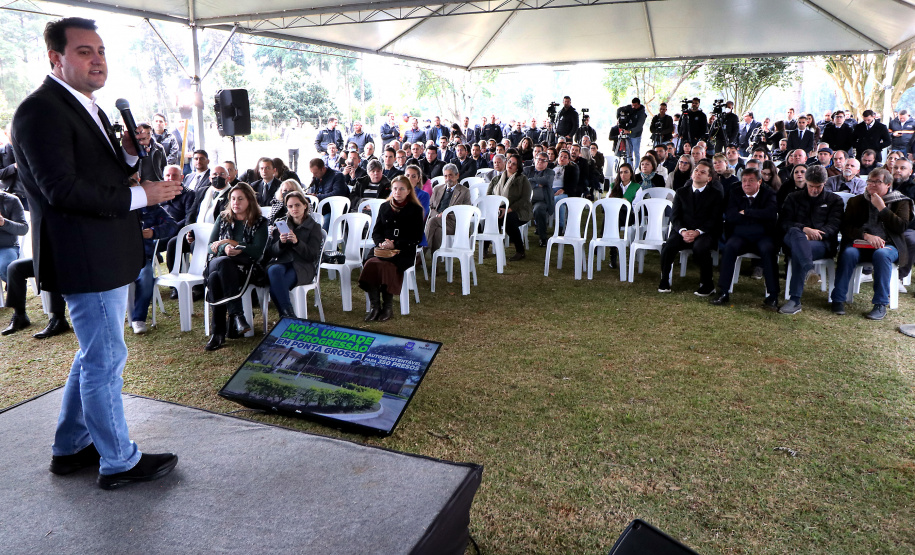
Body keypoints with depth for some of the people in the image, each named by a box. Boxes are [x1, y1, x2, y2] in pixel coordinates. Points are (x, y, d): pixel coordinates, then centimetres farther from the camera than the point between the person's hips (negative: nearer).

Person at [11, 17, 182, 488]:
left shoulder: (87, 108, 16)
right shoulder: (41, 111, -15)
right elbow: (63, 189, -23)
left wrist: (130, 154, 0)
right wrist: (140, 195, -19)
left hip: (108, 257, 10)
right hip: (85, 260, -10)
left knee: (95, 356, 20)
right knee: (105, 360, 0)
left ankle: (71, 448, 36)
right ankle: (118, 462, 16)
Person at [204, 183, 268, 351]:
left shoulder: (260, 223, 9)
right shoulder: (223, 218, 19)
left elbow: (257, 251, -4)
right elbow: (211, 246, 11)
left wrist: (231, 243, -6)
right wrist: (225, 248, -13)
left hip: (244, 267, -2)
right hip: (220, 262, 2)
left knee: (215, 277, -34)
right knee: (223, 262, -36)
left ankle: (218, 332, -34)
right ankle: (237, 315, -39)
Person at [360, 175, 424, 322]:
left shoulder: (415, 210, 6)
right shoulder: (384, 207, 18)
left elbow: (417, 237, -1)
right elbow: (376, 232, 17)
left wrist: (395, 244, -13)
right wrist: (381, 243, -7)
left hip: (405, 252, -3)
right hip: (383, 250, 4)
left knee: (386, 266, -33)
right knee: (370, 264, -29)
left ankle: (387, 308, -18)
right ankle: (375, 307, -20)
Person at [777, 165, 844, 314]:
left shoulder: (834, 201, 20)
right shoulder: (794, 198, 22)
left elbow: (833, 226, 4)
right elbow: (783, 222, 6)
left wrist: (815, 233, -16)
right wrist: (804, 229, -13)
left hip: (822, 242, -1)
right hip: (792, 239, 1)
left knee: (797, 251, -37)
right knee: (795, 232, -39)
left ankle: (794, 301, -45)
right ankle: (809, 269, -61)